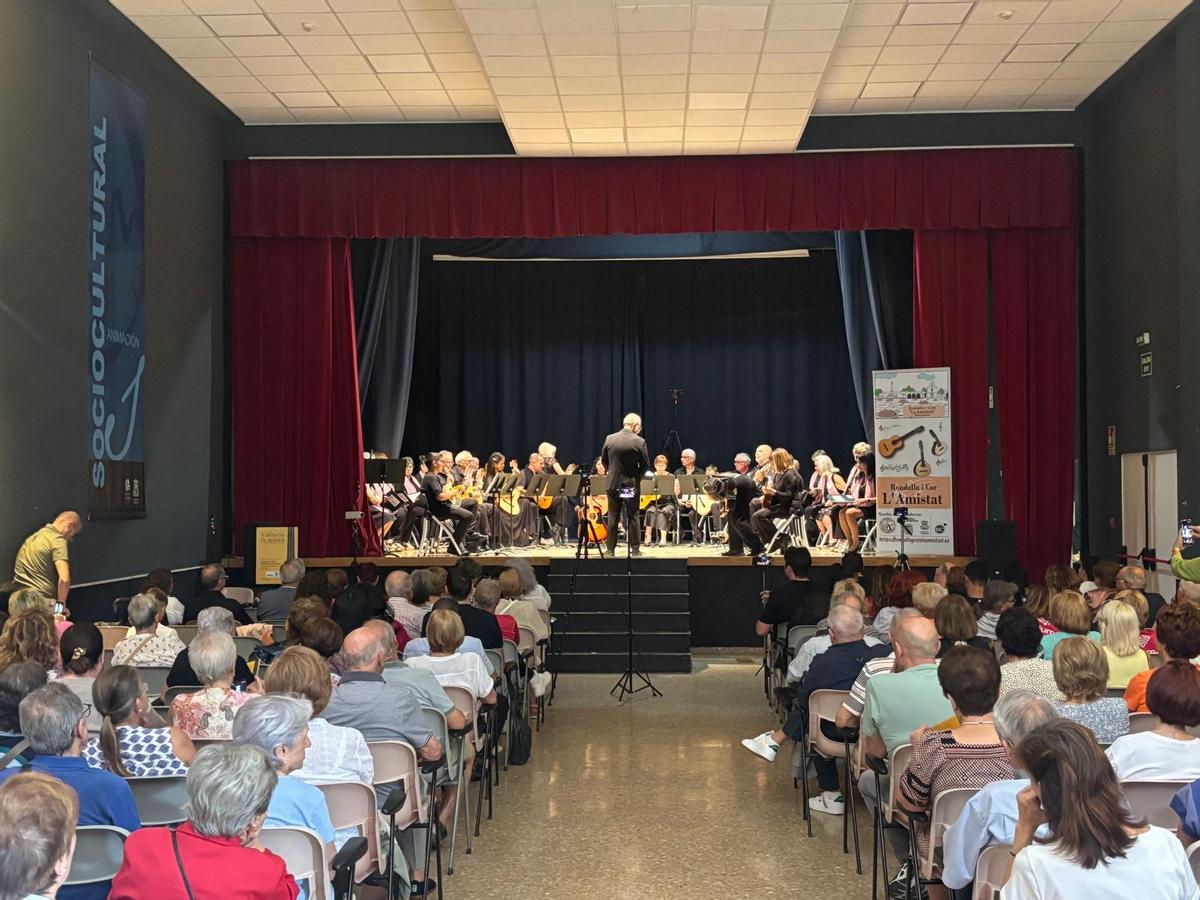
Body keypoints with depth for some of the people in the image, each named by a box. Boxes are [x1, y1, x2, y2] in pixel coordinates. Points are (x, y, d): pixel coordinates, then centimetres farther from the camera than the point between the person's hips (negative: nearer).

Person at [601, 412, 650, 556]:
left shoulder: (609, 439, -4)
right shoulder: (639, 442, -12)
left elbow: (604, 461, 6)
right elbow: (645, 465, -7)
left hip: (613, 484, 2)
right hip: (631, 484, -2)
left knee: (613, 517, 10)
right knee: (632, 517, 8)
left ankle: (611, 549, 12)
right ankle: (634, 549, 9)